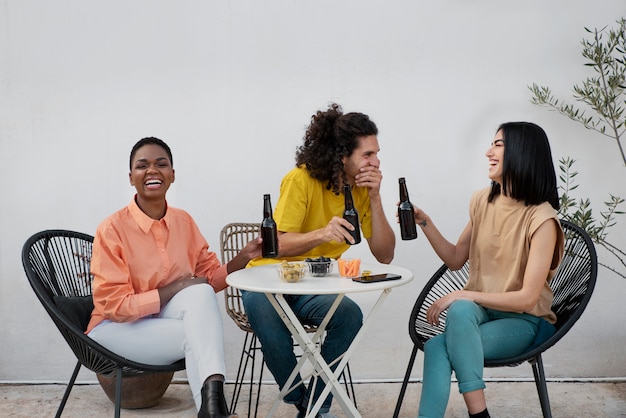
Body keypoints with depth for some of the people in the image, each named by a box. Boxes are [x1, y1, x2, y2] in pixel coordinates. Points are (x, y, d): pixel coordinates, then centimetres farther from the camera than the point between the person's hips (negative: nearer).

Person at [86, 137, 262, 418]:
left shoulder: (184, 221, 1)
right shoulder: (112, 229, -15)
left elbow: (207, 277, 8)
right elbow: (115, 306, -17)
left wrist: (242, 258, -10)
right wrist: (174, 289, -21)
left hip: (166, 320, 5)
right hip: (117, 329, -5)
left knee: (199, 293, -29)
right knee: (195, 334, -29)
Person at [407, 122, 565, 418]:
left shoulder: (541, 218, -16)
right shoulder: (482, 201, 4)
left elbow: (527, 298, -19)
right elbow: (456, 260, 14)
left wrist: (462, 295, -21)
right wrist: (423, 222, 1)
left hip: (524, 322, -5)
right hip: (480, 309, 5)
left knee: (437, 346, -29)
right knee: (461, 309, -32)